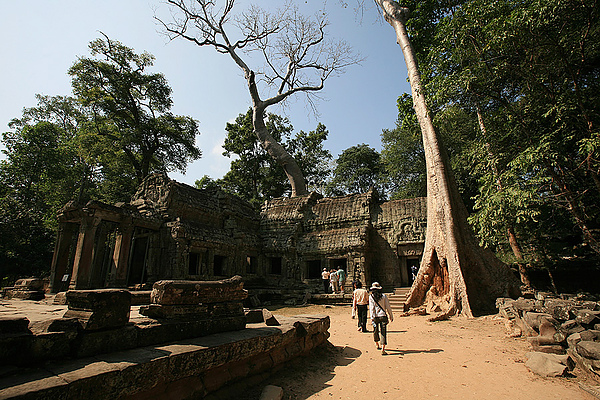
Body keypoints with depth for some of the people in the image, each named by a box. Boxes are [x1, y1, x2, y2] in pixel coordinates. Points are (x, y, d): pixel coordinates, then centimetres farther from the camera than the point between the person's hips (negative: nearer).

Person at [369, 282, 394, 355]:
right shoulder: (384, 296, -2)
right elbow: (388, 307, 1)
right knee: (383, 332, 0)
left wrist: (372, 318, -11)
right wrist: (391, 316, 11)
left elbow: (371, 308, -8)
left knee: (375, 331, 19)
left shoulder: (371, 297, -3)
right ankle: (383, 349, -8)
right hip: (383, 316, -1)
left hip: (375, 317, 1)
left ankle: (377, 345, 38)